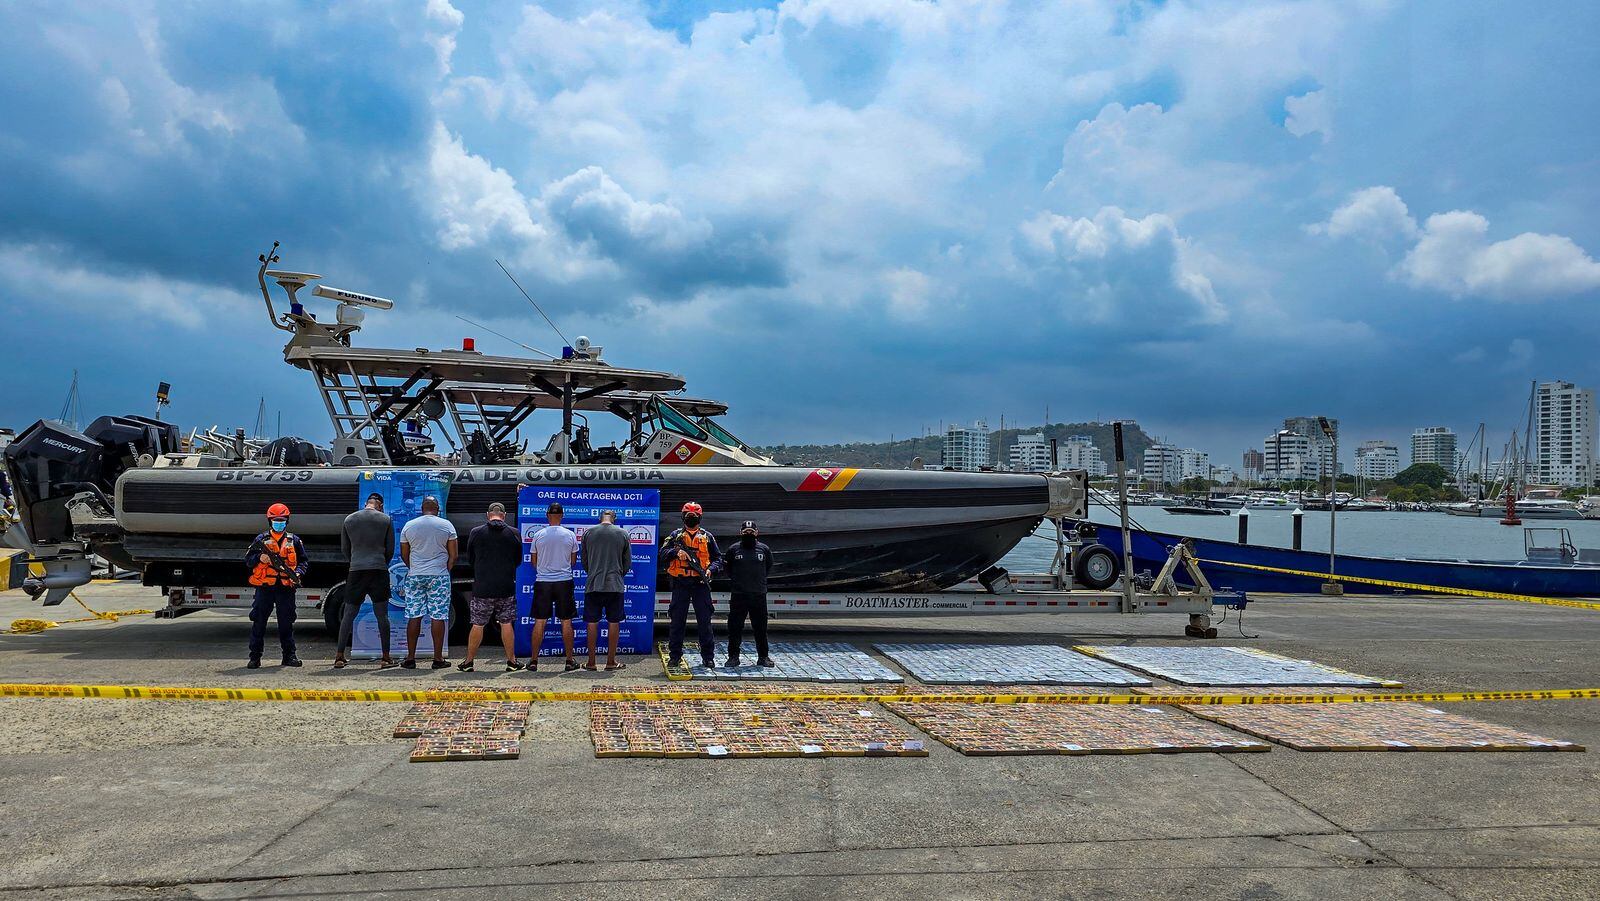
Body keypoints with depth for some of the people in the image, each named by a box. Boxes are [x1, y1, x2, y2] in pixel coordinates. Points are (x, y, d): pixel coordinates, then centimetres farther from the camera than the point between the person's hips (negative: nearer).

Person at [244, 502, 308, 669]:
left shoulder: (294, 541, 10)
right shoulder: (261, 540, 7)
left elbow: (304, 560, 13)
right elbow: (247, 559, 6)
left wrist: (297, 573, -5)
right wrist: (259, 558, -15)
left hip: (286, 588, 1)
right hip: (264, 587, -1)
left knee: (286, 622, 7)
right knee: (259, 622, 1)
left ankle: (289, 655, 14)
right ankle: (255, 657, 8)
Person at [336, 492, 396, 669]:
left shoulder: (349, 519, 7)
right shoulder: (386, 520, 2)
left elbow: (345, 548, 12)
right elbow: (390, 549, 5)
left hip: (356, 570, 1)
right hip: (379, 570, -1)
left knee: (348, 614, 7)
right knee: (382, 615, 2)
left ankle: (339, 657, 5)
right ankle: (386, 657, 3)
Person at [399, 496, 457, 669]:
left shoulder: (409, 526, 4)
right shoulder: (446, 525, 0)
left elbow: (404, 555, 10)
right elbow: (453, 555, -1)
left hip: (415, 576, 2)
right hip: (439, 576, -2)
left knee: (414, 616, 5)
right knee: (438, 616, 0)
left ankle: (410, 658, 7)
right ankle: (438, 658, 1)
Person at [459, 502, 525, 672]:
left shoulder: (475, 533, -2)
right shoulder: (514, 534, -2)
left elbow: (470, 560, 8)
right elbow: (518, 561, 8)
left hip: (482, 588, 0)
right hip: (506, 587, 0)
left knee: (477, 625, 7)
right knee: (506, 624, 8)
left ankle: (468, 661, 14)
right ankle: (511, 661, 12)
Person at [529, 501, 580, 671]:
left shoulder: (538, 535, -2)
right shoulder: (570, 535, -3)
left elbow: (534, 562, 6)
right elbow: (573, 560, 7)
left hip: (542, 581, 0)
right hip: (564, 581, 0)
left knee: (539, 621, 5)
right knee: (566, 622, 6)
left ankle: (534, 660, 8)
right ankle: (570, 660, 10)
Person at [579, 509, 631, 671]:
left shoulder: (588, 532, 2)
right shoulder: (623, 534, 2)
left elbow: (584, 560, 9)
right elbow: (628, 563, 7)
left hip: (593, 585, 1)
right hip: (615, 585, 0)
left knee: (592, 623, 6)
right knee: (614, 623, 6)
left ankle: (591, 662, 9)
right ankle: (611, 661, 9)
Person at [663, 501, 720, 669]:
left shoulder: (707, 537, 12)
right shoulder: (676, 535, 11)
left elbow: (718, 558, 12)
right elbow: (663, 551, 0)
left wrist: (710, 569, -6)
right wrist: (676, 552, -17)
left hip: (701, 583, 0)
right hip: (681, 583, 0)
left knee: (705, 621, 0)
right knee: (677, 620, 3)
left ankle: (708, 657, 6)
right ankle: (675, 656, 11)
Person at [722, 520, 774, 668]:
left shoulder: (764, 549, 5)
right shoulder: (733, 550, 2)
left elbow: (768, 568, 19)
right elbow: (726, 568, 14)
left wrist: (759, 580, 12)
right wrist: (736, 580, 7)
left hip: (759, 595, 1)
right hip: (738, 595, -1)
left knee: (760, 628, 7)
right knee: (735, 628, 2)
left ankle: (763, 657, 17)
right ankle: (733, 656, 12)